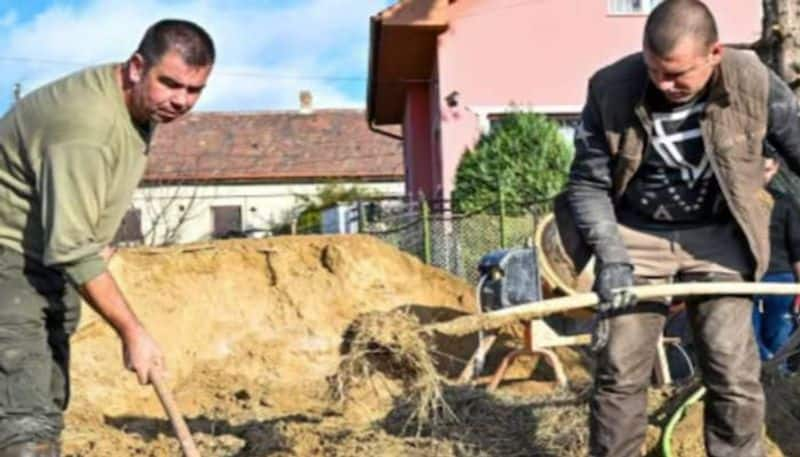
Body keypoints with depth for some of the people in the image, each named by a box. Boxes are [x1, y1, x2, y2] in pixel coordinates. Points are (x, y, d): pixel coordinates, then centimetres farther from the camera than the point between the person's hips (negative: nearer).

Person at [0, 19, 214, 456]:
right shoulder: (88, 124, -30)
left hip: (51, 259, 10)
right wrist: (131, 331, -26)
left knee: (45, 407, 13)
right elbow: (74, 251, -30)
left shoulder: (139, 104, 2)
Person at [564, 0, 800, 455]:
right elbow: (588, 184, -9)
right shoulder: (610, 89, -18)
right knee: (619, 371, 0)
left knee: (734, 375, -4)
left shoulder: (754, 83, -17)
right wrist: (611, 256, -22)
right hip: (637, 234, 0)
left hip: (717, 237, 0)